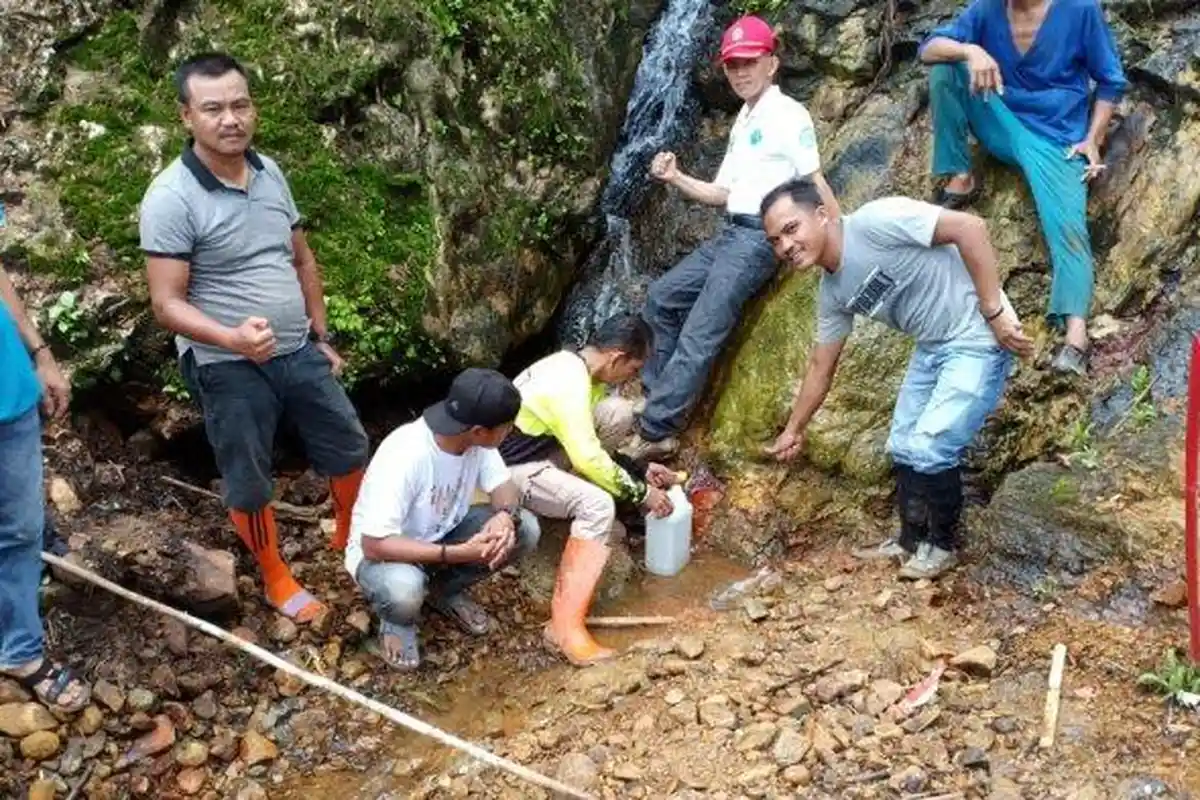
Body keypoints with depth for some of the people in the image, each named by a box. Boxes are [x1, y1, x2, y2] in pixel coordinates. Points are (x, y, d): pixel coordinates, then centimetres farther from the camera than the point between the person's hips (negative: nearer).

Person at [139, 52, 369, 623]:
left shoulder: (269, 173, 2)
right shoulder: (172, 197, -18)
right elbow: (167, 304, -20)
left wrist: (321, 336, 15)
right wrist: (233, 337, -36)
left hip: (299, 352, 6)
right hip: (229, 369, -6)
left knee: (349, 448, 17)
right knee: (249, 483, 11)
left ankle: (351, 537, 44)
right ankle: (276, 577, 34)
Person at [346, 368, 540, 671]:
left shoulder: (476, 439, -17)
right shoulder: (404, 457, -36)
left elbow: (503, 486, -5)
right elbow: (374, 545, -34)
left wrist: (506, 516, -30)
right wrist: (458, 553, -36)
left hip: (441, 534, 6)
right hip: (384, 550, -6)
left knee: (525, 529, -13)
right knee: (403, 589, -39)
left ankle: (446, 590, 10)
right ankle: (397, 622, 0)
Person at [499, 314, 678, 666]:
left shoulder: (577, 366, 4)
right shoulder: (568, 384, -27)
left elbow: (588, 443, 16)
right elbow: (588, 459, -26)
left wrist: (639, 471, 9)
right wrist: (640, 493, -14)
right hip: (509, 467, -9)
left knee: (618, 413, -3)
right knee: (598, 505, -30)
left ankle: (593, 525, 9)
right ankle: (565, 627, -31)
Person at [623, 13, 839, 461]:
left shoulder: (788, 114, -5)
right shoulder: (743, 123, 22)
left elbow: (815, 182, -12)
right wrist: (676, 179, 3)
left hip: (759, 236, -10)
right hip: (731, 233, 10)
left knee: (699, 334, -14)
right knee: (661, 299, 11)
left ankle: (655, 433, -13)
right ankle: (654, 402, 14)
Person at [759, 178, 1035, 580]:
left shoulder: (875, 221, -24)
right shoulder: (832, 291, 2)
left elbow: (970, 227, -25)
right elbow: (821, 366, 14)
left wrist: (993, 312, -24)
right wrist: (794, 430, 21)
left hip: (978, 339, -8)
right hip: (932, 347, 8)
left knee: (928, 449, -10)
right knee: (904, 447, 12)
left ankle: (942, 543, 14)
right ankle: (913, 540, 32)